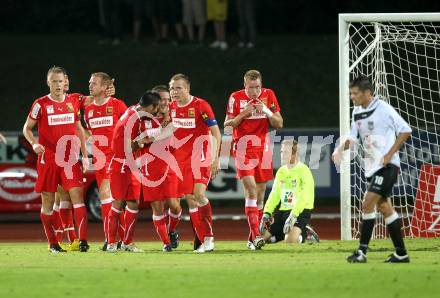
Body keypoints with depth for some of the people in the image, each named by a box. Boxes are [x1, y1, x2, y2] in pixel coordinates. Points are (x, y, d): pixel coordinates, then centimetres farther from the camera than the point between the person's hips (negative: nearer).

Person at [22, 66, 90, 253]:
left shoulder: (73, 102, 8)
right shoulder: (41, 104, -2)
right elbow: (27, 128, 3)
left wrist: (84, 155, 12)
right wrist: (34, 144, -16)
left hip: (70, 159, 2)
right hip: (47, 159, -2)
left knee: (77, 195, -11)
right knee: (48, 202, 3)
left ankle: (83, 240, -16)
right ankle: (52, 244, 14)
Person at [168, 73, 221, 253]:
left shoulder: (200, 105, -11)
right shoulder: (171, 107, 6)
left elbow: (216, 133, -9)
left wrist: (216, 159, -15)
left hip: (200, 155, -6)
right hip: (181, 157, 6)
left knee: (199, 194, -20)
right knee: (190, 199, 2)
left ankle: (208, 237, -9)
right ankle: (206, 240, 7)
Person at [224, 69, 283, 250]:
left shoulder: (268, 95, 3)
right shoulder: (236, 98, -3)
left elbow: (279, 124, 4)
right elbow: (227, 125, 0)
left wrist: (267, 112, -14)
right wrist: (243, 114, -15)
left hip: (263, 148, 3)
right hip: (243, 148, -3)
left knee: (260, 194, 5)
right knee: (251, 191, -17)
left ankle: (252, 239, 14)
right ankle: (256, 236, -23)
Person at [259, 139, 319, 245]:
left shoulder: (303, 170, -11)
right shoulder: (281, 171, 12)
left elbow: (303, 198, -20)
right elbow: (274, 195, 13)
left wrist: (293, 216, -28)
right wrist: (267, 213, -1)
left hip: (300, 211, -8)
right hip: (283, 211, 8)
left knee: (290, 240, -31)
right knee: (263, 237, 1)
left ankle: (305, 234, 3)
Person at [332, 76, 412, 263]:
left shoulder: (383, 109, -13)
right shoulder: (357, 112, 9)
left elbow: (405, 130, -10)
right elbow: (353, 138, 16)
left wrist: (390, 154, -15)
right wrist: (341, 147, -5)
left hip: (387, 165, -9)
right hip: (371, 166, 9)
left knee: (368, 204, -15)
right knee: (383, 207, 10)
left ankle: (362, 251, -12)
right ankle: (401, 253, 16)